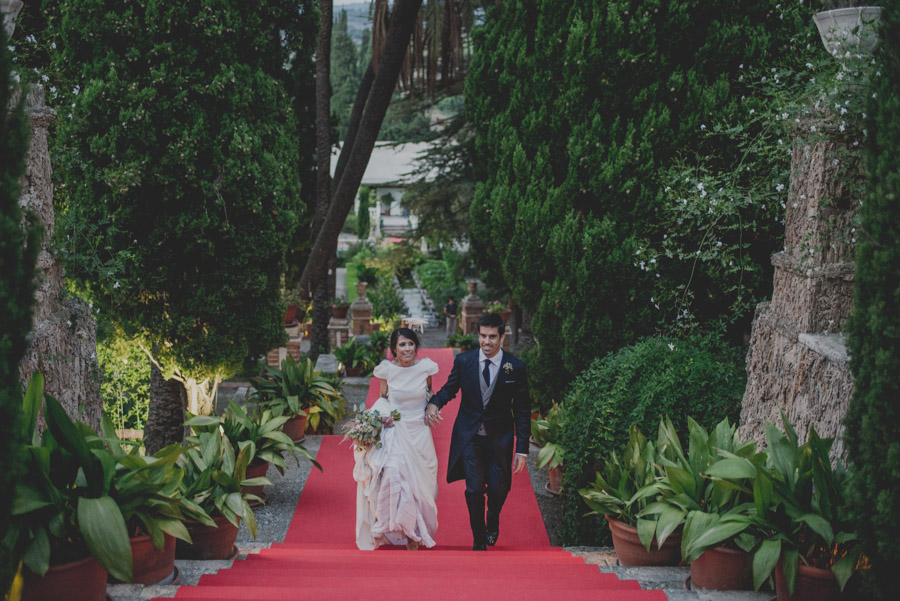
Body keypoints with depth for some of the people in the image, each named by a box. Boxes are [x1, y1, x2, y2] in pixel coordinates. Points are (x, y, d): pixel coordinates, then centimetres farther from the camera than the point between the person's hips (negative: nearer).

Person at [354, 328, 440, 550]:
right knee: (393, 478, -16)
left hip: (419, 433, 1)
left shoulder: (425, 367, -6)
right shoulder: (386, 369, -7)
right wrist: (383, 415, -10)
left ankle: (415, 534, 25)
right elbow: (383, 397, 8)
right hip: (394, 431, -1)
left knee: (418, 483, 8)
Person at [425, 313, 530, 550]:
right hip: (469, 436, 0)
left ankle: (492, 521, 42)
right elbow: (450, 388, 10)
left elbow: (522, 411, -6)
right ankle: (479, 541, 18)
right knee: (474, 490, -2)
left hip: (499, 439, 0)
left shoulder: (515, 367, -10)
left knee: (498, 489, 6)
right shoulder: (463, 361, -7)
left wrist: (522, 449, -8)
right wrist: (434, 403, -14)